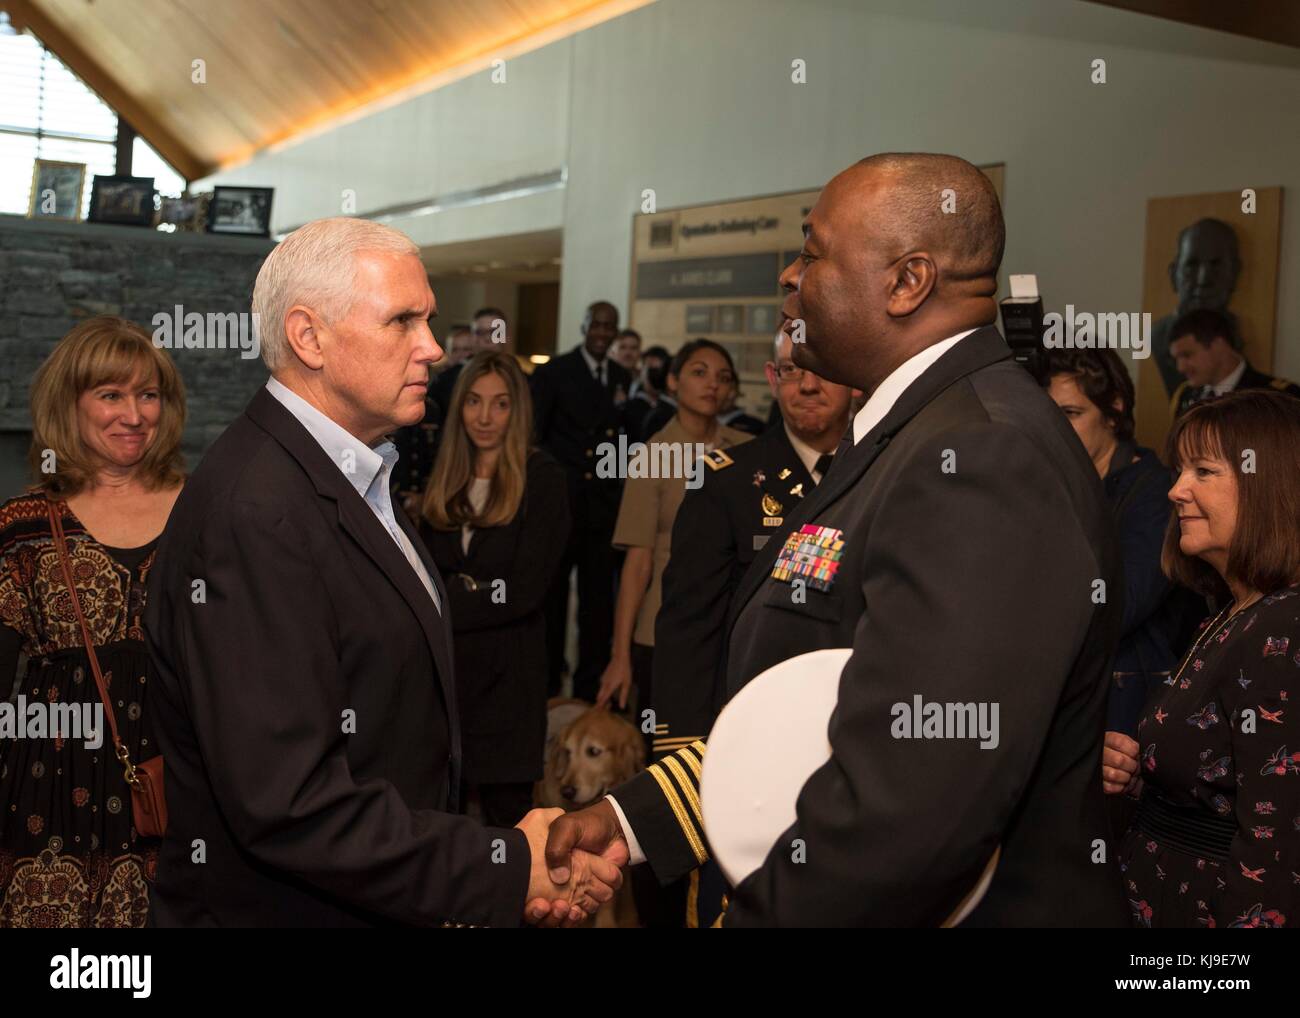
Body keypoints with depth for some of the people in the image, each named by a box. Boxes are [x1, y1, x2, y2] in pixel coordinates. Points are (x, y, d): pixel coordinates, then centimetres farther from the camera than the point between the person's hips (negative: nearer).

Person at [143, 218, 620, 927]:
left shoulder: (355, 481, 8)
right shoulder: (250, 516, -23)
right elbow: (290, 806, -27)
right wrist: (511, 866, -19)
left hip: (391, 903, 8)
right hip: (287, 907, -8)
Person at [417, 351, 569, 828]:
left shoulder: (542, 478, -5)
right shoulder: (446, 480, 12)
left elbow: (527, 588, -11)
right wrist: (467, 590, -7)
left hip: (506, 673, -4)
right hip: (442, 666, 5)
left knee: (505, 811, 1)